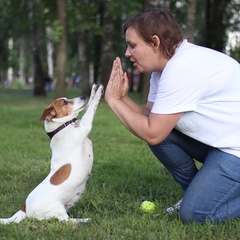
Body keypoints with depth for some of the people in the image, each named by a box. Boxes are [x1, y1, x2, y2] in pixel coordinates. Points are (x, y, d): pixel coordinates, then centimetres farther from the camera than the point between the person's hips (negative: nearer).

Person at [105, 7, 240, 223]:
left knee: (194, 213, -18)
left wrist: (114, 101, -14)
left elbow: (152, 134, -23)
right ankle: (197, 192, 14)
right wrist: (123, 98, -10)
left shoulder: (181, 68, -25)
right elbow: (150, 118, 5)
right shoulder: (167, 64, 5)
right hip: (217, 140, 10)